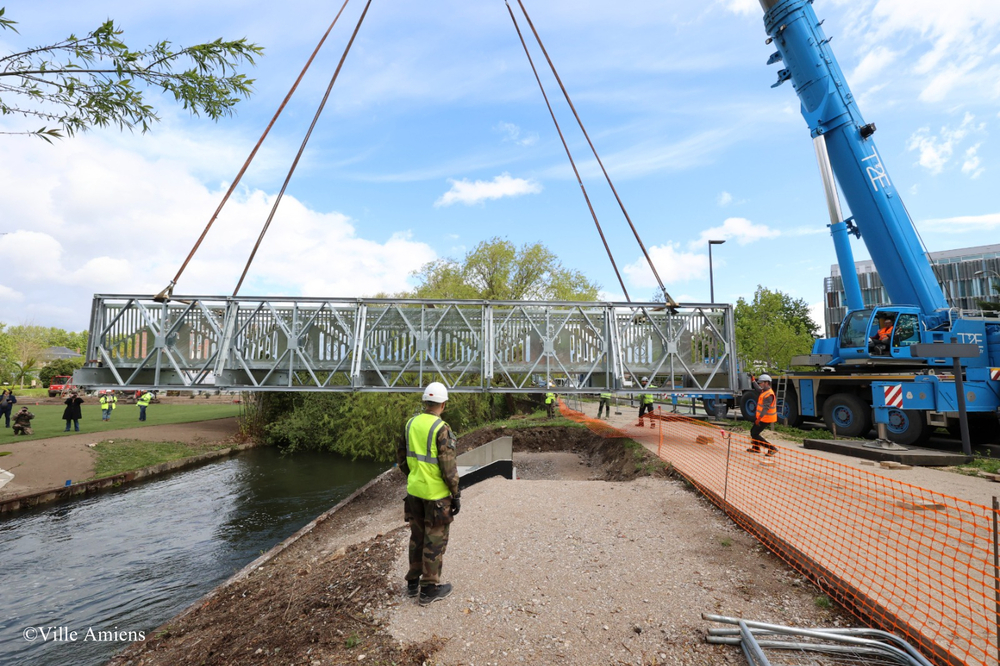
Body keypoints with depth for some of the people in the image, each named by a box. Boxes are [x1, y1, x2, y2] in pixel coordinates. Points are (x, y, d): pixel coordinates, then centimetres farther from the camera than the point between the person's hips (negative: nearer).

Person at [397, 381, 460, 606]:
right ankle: (429, 588, 17)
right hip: (437, 493, -6)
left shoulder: (410, 424, 1)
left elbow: (401, 456, 11)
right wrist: (456, 495, -10)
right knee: (435, 540, 7)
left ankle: (413, 582, 32)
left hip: (415, 490, 7)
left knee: (417, 536, 20)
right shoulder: (441, 429, -20)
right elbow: (449, 467, -20)